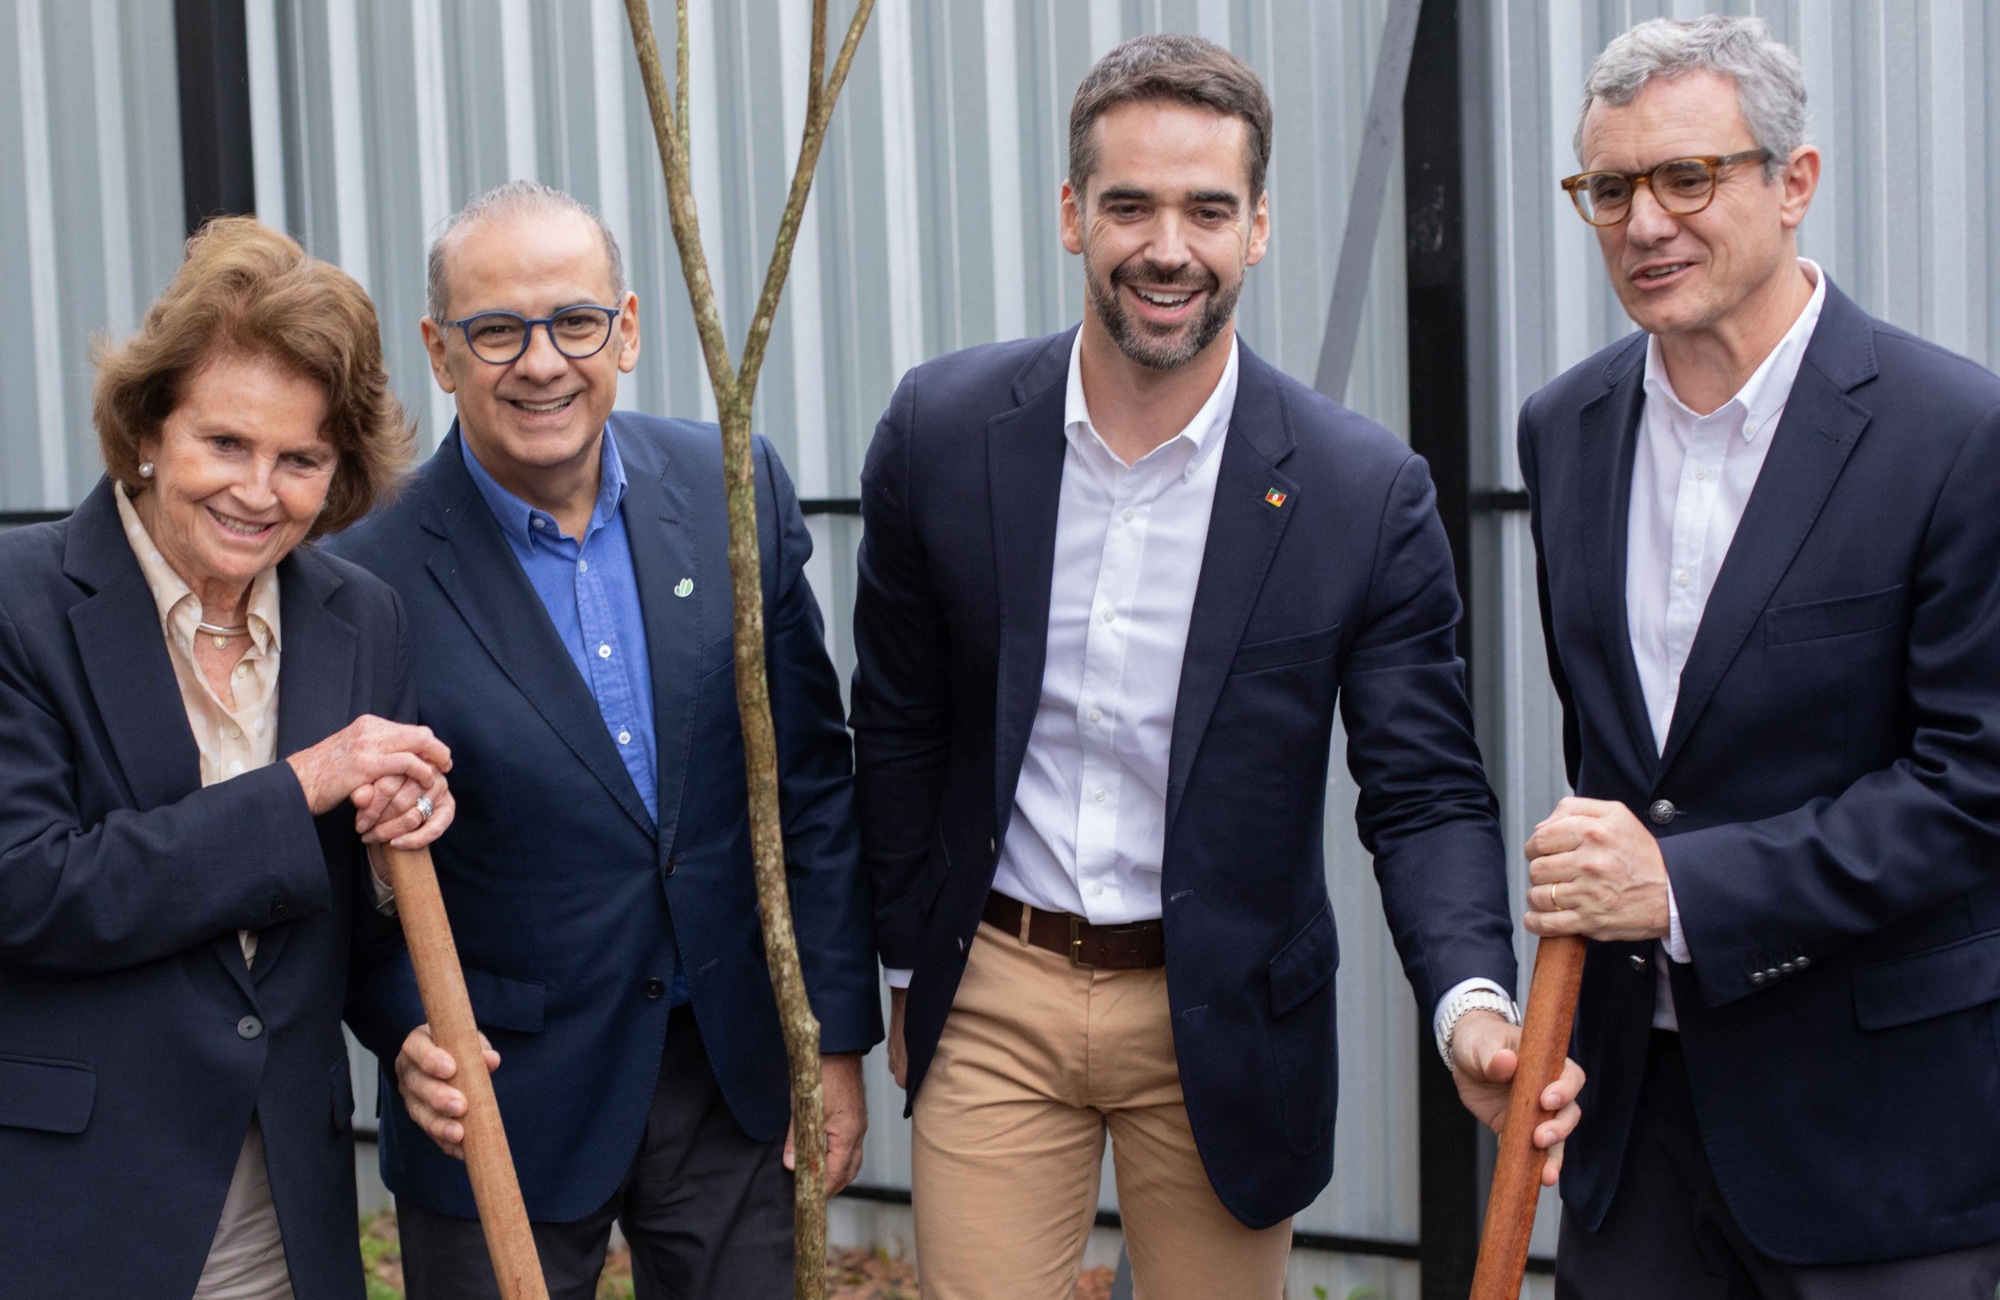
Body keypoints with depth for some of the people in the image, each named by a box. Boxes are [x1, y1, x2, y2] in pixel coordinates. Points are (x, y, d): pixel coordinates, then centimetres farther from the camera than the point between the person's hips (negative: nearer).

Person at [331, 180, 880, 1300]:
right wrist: (410, 1032, -20)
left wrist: (835, 1036, 3)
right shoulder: (372, 577, -14)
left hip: (736, 1075, 3)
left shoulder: (736, 489, -4)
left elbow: (813, 775, 2)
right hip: (504, 1101, -3)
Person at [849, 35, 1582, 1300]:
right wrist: (908, 964, 11)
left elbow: (1426, 793, -9)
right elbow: (899, 726, 5)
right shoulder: (943, 430, -7)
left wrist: (1473, 1003, -26)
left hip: (1219, 1021, -1)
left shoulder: (1365, 491, -12)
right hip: (994, 1003, 1)